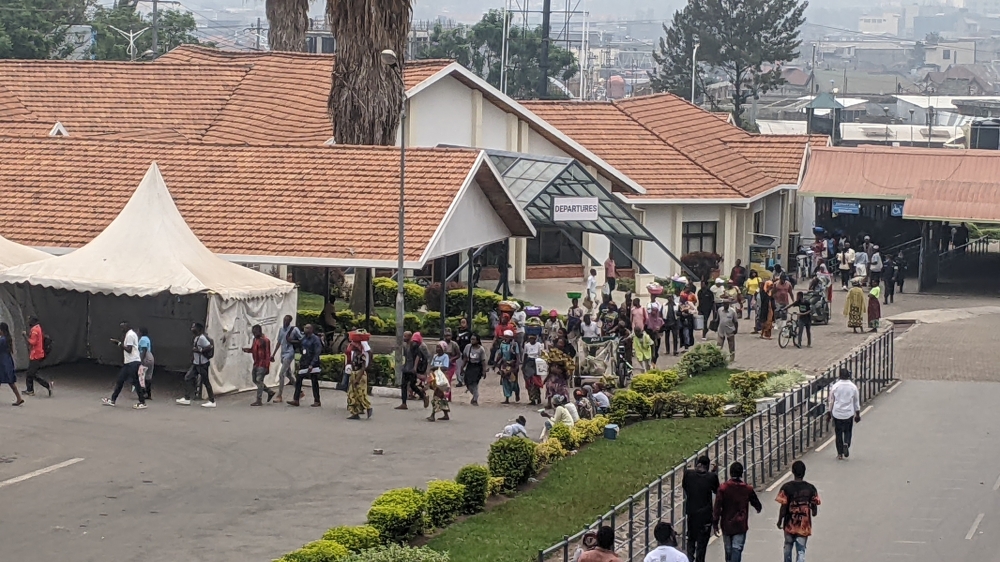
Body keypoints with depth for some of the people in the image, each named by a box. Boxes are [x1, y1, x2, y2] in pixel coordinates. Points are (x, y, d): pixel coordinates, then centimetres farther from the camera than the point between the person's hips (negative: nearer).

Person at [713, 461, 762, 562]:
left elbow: (717, 506, -10)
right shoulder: (748, 489, -5)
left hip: (726, 524, 1)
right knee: (737, 548, -5)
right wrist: (758, 508, 35)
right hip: (740, 525, -1)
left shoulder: (723, 488, -9)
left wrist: (715, 523, -3)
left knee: (728, 549, 16)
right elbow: (756, 504, 11)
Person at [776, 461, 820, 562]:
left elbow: (783, 508, -12)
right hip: (804, 526, 0)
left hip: (789, 525, 0)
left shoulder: (786, 487, -12)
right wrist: (813, 513, 20)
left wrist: (779, 521, 3)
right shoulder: (810, 488, -7)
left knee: (788, 547, 23)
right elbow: (815, 512, -3)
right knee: (801, 551, 2)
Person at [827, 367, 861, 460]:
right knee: (848, 431, 16)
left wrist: (828, 413, 10)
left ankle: (840, 454, 9)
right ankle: (846, 444, -13)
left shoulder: (835, 386, -5)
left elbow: (830, 400, 0)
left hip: (837, 413, 0)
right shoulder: (853, 387, -3)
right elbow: (857, 402, 5)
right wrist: (858, 414, 15)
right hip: (849, 413, 0)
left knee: (838, 433, 9)